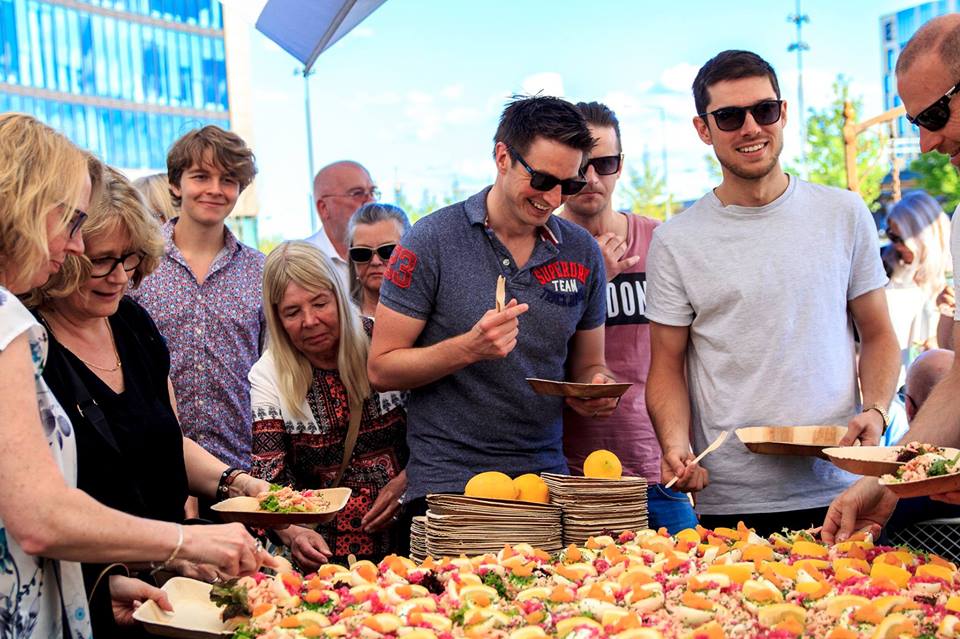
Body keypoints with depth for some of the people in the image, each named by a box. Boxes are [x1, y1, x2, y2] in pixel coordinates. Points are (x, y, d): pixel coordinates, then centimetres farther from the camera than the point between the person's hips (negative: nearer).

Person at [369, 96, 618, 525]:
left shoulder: (582, 252, 6)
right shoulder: (434, 240, -7)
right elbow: (381, 368, -8)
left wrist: (599, 391, -7)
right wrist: (469, 348, -22)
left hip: (545, 476, 4)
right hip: (447, 485, -3)